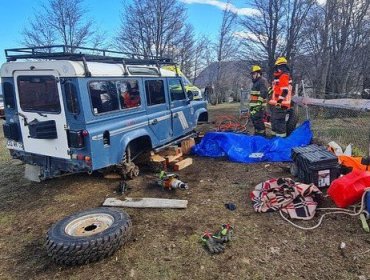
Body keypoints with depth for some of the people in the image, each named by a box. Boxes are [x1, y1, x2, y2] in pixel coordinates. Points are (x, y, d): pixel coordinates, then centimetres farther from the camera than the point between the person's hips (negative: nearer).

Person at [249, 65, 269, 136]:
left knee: (258, 121, -12)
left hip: (259, 106, -10)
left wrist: (259, 104, -26)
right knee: (255, 121, 16)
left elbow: (263, 93, -21)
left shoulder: (262, 81, -9)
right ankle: (257, 134, 26)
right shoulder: (256, 82, 23)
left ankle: (261, 135, -8)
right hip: (254, 106, 10)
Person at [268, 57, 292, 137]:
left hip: (280, 104, -11)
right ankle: (274, 134, 27)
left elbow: (284, 90, -21)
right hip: (276, 104, 11)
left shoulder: (284, 76, -11)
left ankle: (281, 136, -7)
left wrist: (280, 101, -25)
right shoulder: (279, 76, 22)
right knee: (274, 120, 17)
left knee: (279, 121, -11)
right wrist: (272, 100, 29)